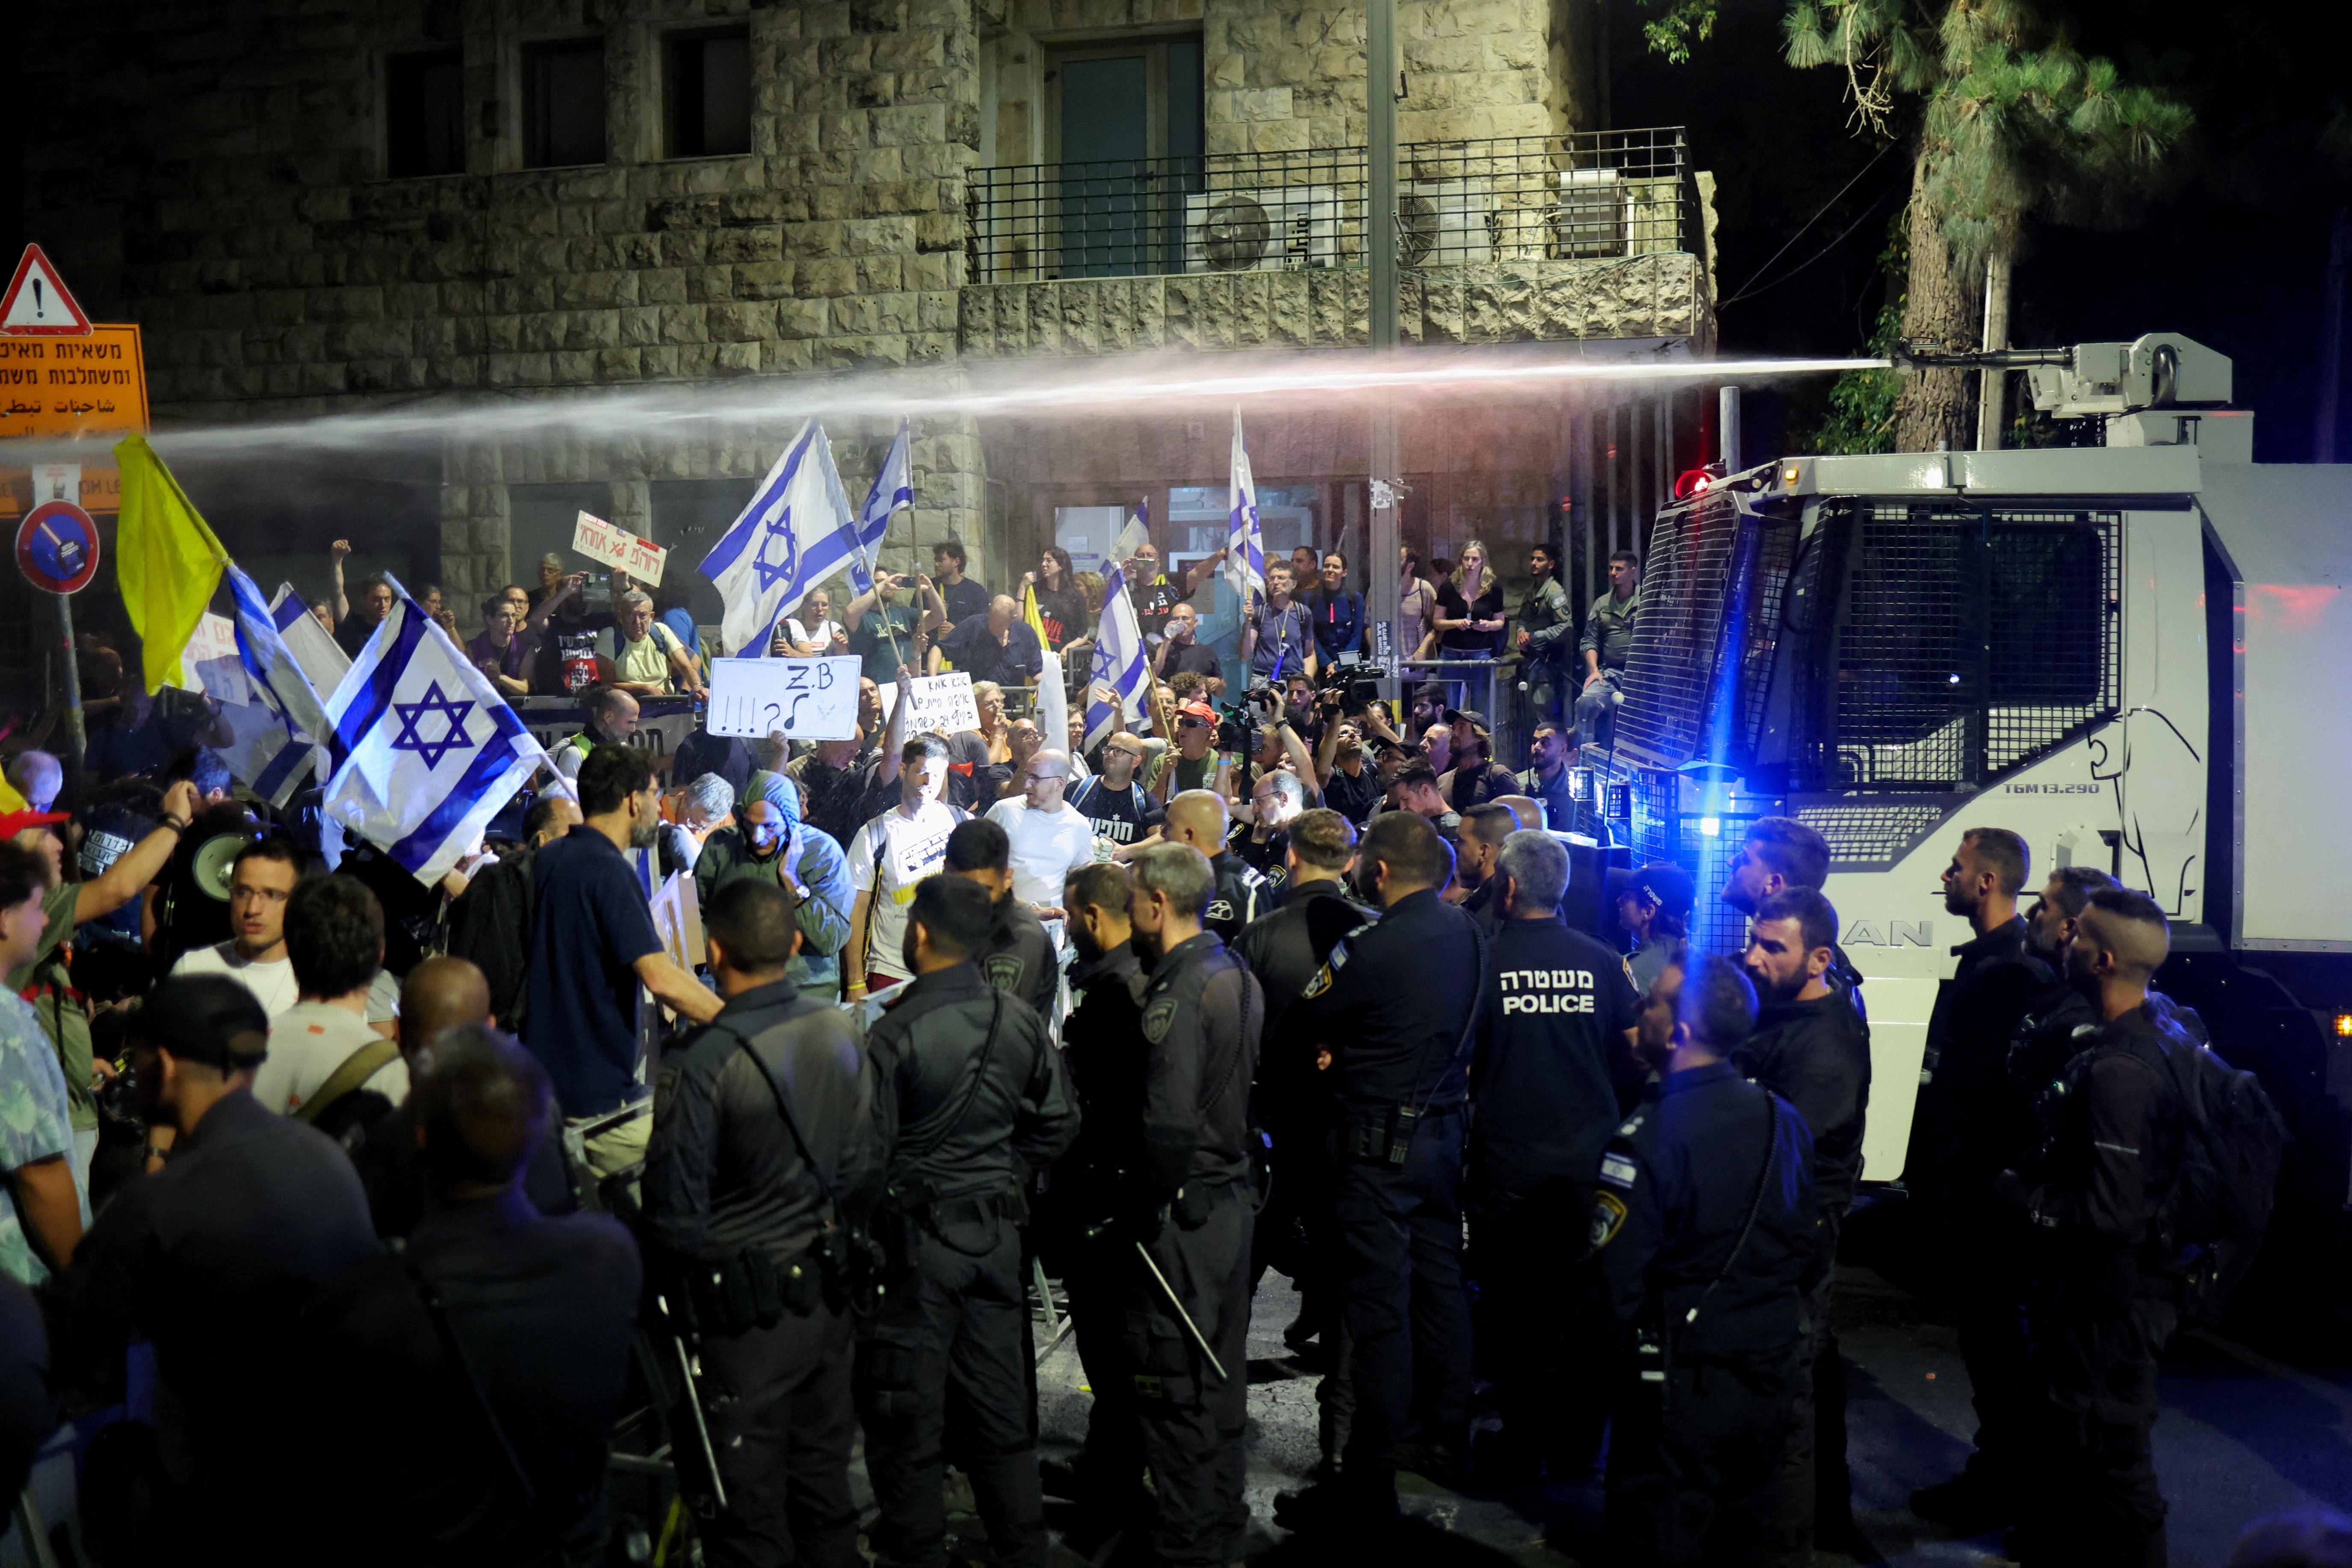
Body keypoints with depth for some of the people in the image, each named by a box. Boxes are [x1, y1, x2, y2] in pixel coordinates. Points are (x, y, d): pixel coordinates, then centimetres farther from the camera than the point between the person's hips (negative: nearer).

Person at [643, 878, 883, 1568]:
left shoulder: (698, 1065, -21)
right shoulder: (841, 1034, -4)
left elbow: (676, 1218, -16)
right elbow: (867, 1169, 5)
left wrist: (683, 1278, 5)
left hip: (745, 1306, -5)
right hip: (828, 1291, 6)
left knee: (751, 1497, 8)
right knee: (825, 1474, 19)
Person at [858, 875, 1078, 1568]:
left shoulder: (894, 1034, -18)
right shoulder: (1020, 1020, -2)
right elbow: (1058, 1121, 7)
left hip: (918, 1233, -5)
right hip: (998, 1231, 6)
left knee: (906, 1408, 8)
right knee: (999, 1406, 15)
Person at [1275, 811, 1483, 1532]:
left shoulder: (1371, 948, -20)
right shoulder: (1467, 933, 3)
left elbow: (1300, 1023, -9)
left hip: (1381, 1140, -8)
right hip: (1445, 1127, 8)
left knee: (1379, 1310, -4)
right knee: (1440, 1286, 19)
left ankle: (1368, 1489, 2)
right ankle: (1446, 1443, 32)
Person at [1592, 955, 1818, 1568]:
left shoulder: (1649, 1136, -21)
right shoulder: (1785, 1120, 0)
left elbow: (1615, 1272, -20)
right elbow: (1801, 1247, 10)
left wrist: (1631, 1348, -2)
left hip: (1678, 1385, -6)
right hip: (1767, 1373, 6)